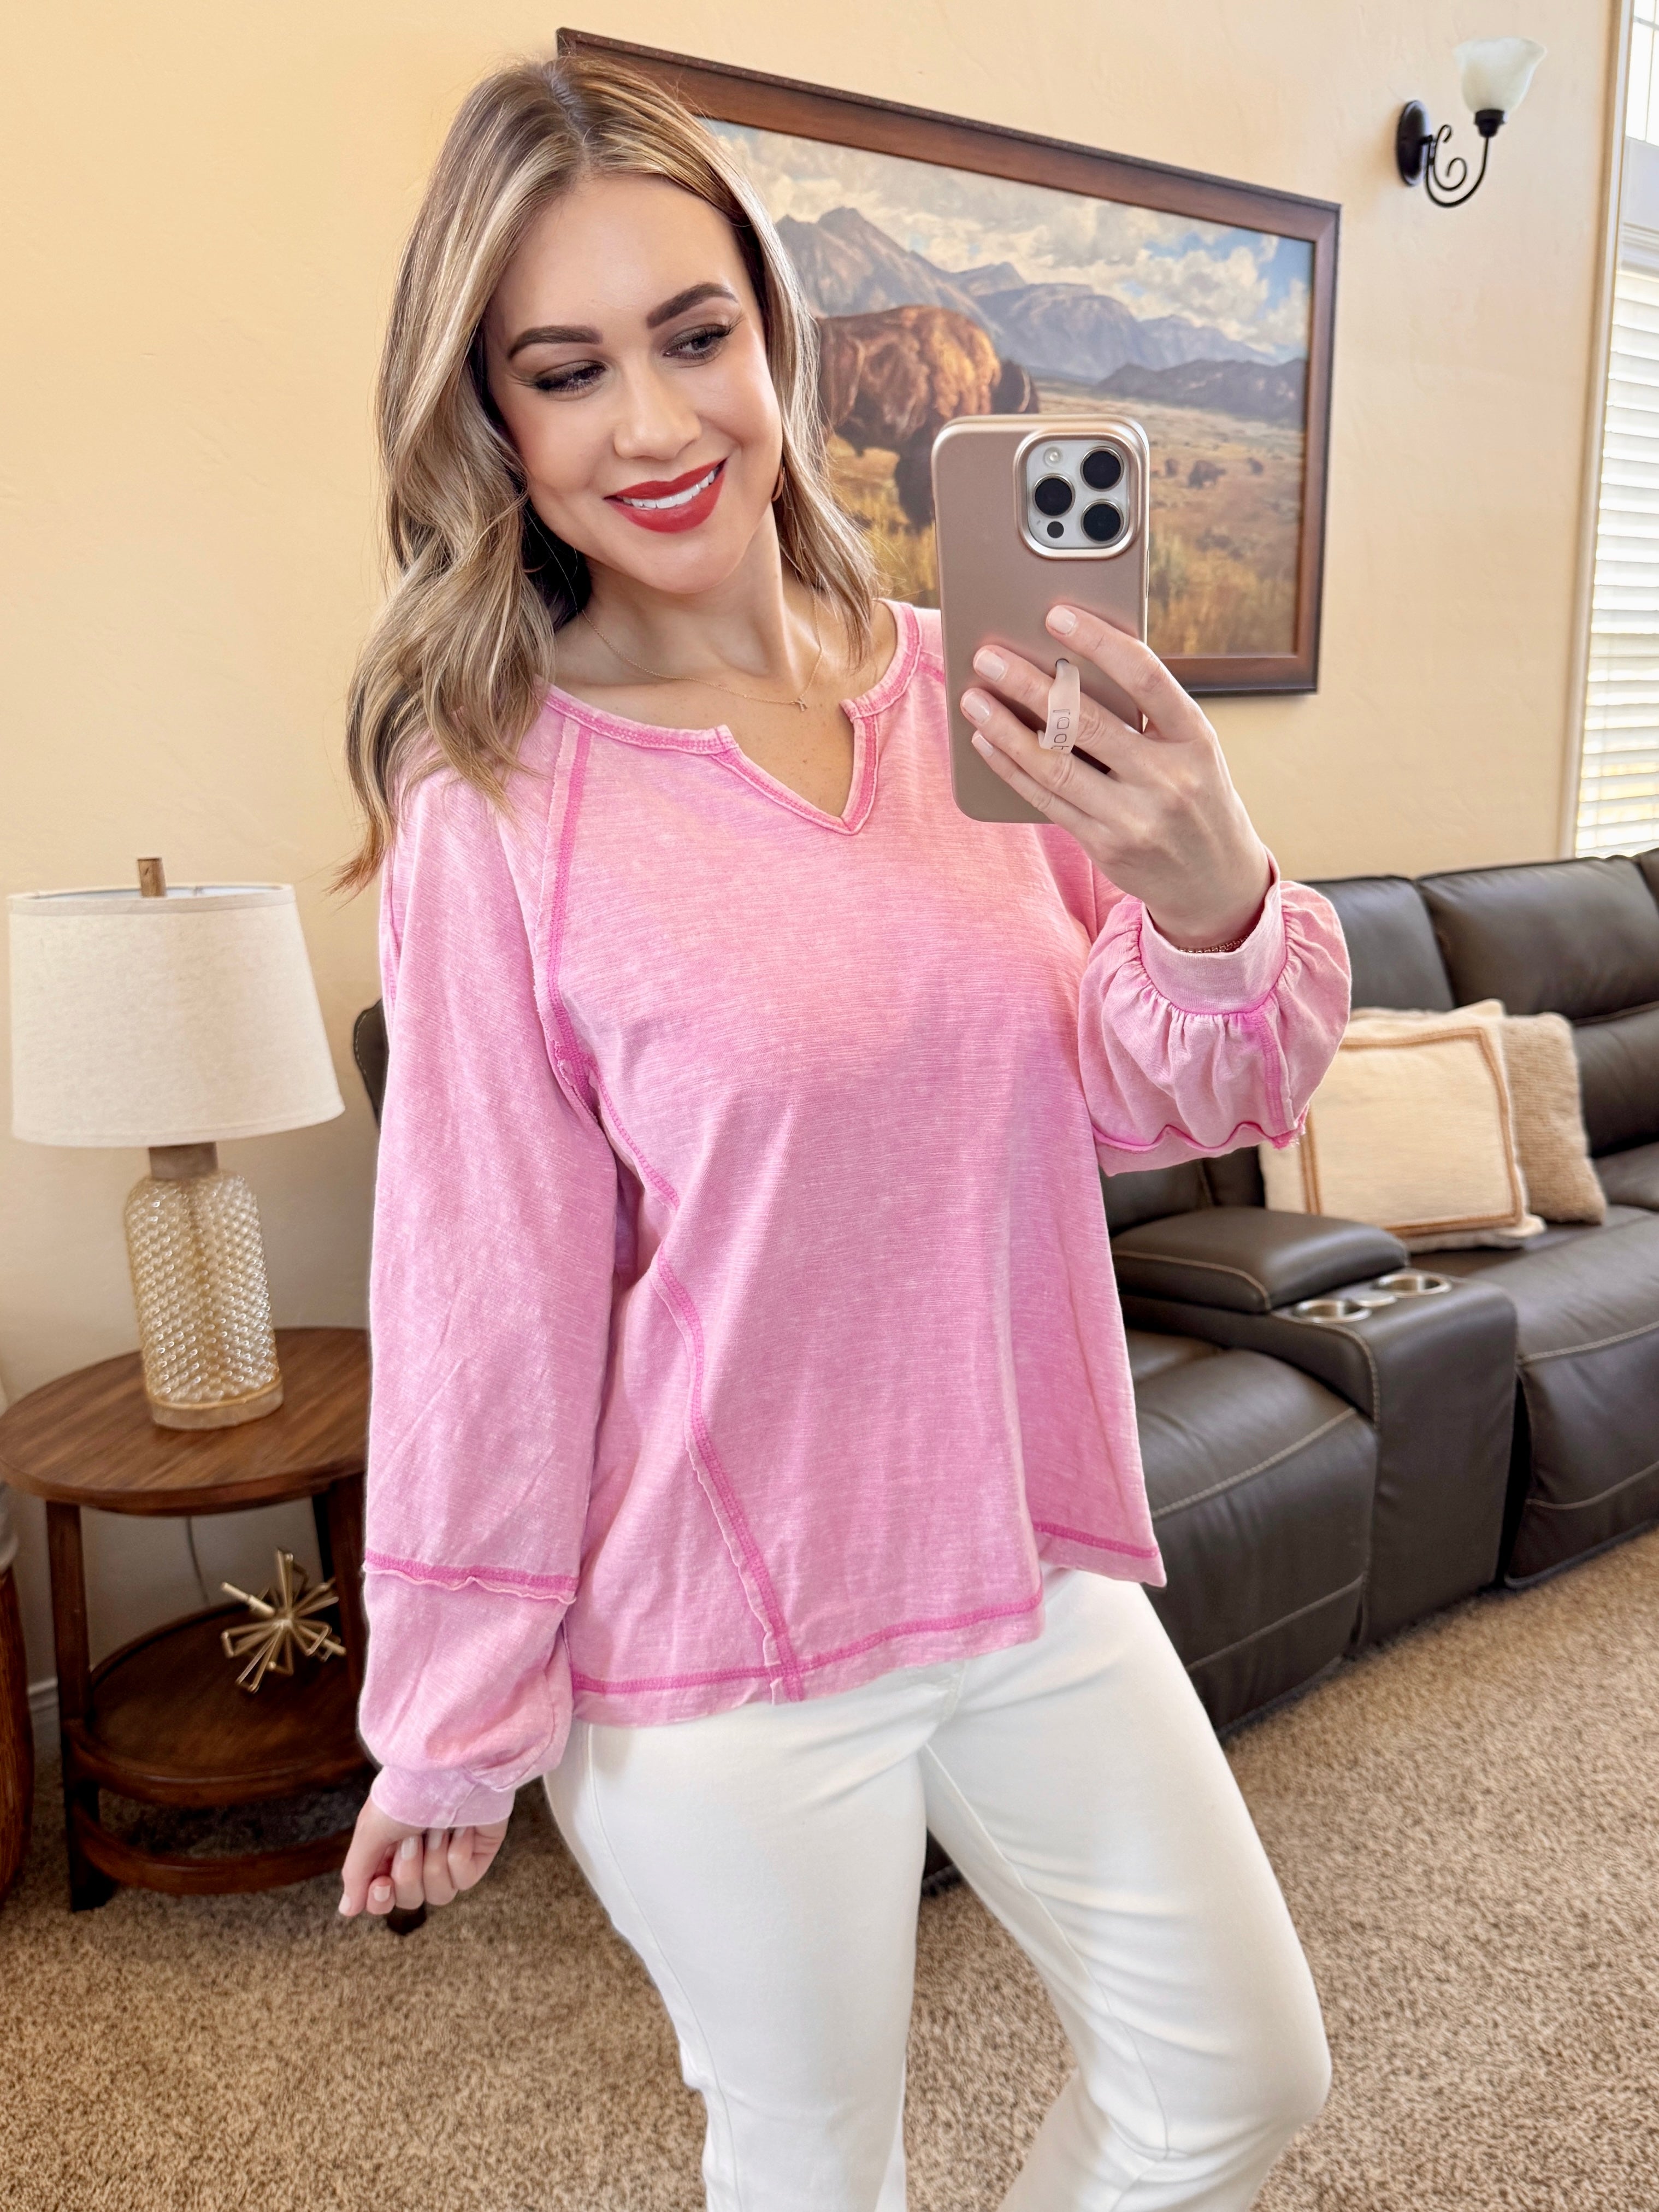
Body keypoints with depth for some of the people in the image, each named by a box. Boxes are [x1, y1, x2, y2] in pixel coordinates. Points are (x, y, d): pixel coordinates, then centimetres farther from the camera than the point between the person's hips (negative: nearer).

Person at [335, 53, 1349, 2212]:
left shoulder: (972, 700, -5)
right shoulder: (495, 808, -16)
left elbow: (1149, 1109, 0)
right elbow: (481, 1295, -12)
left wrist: (1214, 904, -22)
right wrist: (457, 1719, -2)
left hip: (1035, 1562, 5)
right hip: (717, 1652, -4)